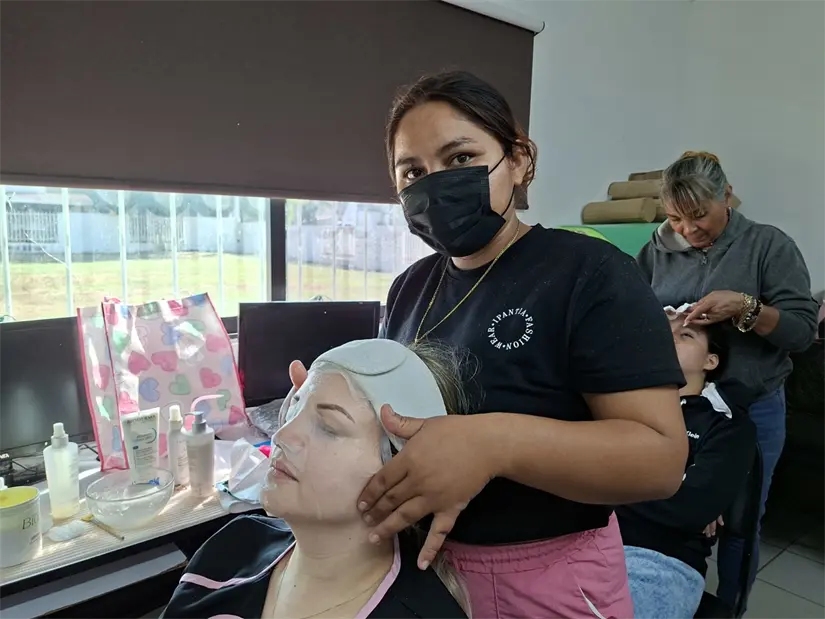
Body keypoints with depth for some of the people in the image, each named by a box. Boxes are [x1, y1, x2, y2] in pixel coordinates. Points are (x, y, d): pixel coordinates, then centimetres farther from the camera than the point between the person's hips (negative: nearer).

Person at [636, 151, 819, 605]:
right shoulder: (659, 249, 1)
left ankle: (729, 608, 37)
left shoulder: (769, 245, -6)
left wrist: (744, 308, -26)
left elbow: (803, 330, -9)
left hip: (750, 412, -2)